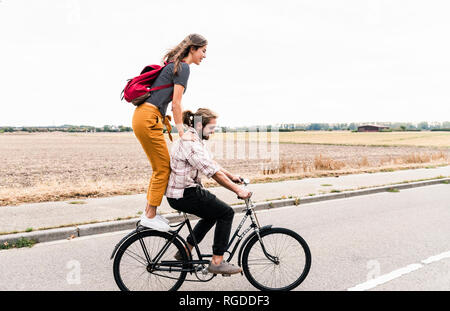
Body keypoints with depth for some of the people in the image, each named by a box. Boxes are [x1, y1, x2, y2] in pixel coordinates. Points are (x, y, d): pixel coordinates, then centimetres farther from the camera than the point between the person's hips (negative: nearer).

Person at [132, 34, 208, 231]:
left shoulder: (174, 65, 22)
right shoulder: (183, 67, -7)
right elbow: (176, 103, -11)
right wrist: (182, 132, -7)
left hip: (144, 117, 10)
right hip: (148, 118, -10)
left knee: (161, 167, 13)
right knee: (163, 168, -4)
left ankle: (149, 213, 20)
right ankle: (150, 217, 4)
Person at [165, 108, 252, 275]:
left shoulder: (195, 139, 12)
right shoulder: (191, 143, -22)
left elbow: (211, 163, 20)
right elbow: (213, 172, -24)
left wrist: (232, 176, 17)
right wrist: (238, 190, -20)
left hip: (186, 190, 11)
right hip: (184, 195, -11)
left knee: (212, 213, 25)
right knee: (226, 212, -6)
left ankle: (185, 252, 29)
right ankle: (217, 262, -2)